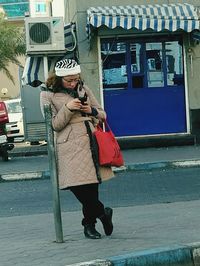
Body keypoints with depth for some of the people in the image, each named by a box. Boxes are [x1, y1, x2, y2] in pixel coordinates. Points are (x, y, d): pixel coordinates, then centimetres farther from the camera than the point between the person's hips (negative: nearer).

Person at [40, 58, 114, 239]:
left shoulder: (83, 89, 16)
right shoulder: (48, 95, 3)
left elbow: (102, 114, 21)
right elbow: (54, 125, -1)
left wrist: (92, 111, 0)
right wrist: (68, 108, -13)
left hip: (91, 141, 4)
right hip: (70, 146, -4)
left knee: (92, 186, 2)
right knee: (78, 187, -15)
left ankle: (89, 224, 19)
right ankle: (102, 212, 8)